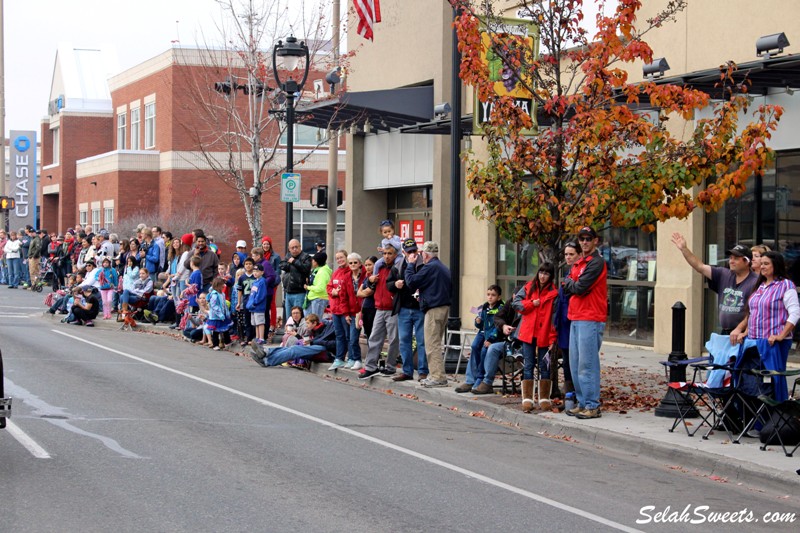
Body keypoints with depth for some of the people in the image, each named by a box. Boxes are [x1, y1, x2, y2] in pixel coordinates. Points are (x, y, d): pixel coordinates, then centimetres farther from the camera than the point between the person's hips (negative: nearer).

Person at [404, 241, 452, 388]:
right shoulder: (444, 268, 16)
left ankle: (438, 377, -9)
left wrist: (411, 264, 0)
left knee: (432, 344, -7)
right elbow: (450, 289, 22)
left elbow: (411, 282, -14)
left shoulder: (430, 267, -14)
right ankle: (436, 375, 20)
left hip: (434, 309, -10)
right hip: (444, 307, 10)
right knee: (435, 344, 16)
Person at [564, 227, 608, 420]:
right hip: (576, 319, 9)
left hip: (590, 320, -9)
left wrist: (570, 283, 3)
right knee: (575, 365, 10)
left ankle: (593, 406, -7)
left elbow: (580, 288, -16)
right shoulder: (578, 263, 20)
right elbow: (567, 287, 16)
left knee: (587, 364, -10)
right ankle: (582, 403, 17)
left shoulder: (596, 263, -9)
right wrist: (572, 284, -4)